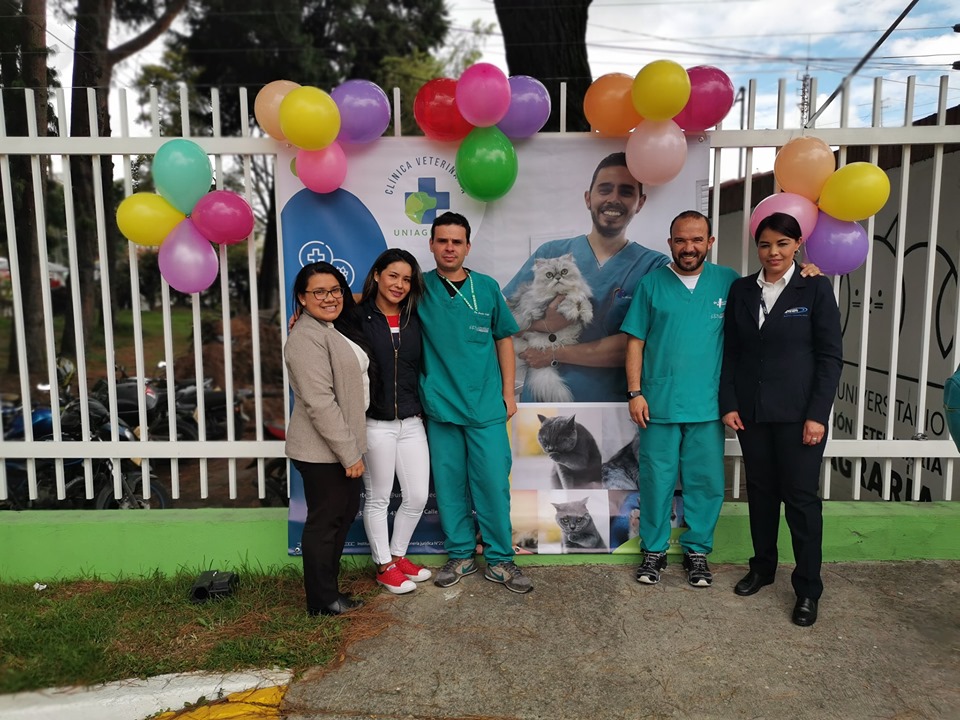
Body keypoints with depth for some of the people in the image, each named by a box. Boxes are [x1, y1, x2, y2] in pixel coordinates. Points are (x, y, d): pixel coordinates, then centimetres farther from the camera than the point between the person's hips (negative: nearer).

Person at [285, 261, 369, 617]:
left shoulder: (333, 331, 13)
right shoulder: (306, 337, -17)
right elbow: (319, 403, -22)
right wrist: (350, 453, -20)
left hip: (342, 445, 10)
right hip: (322, 450, -9)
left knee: (344, 514, 17)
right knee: (324, 521, 3)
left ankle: (327, 588, 31)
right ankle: (322, 601, 19)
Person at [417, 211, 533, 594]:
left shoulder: (487, 288, 2)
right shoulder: (420, 288, 0)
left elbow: (504, 339, 10)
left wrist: (508, 392, 6)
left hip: (487, 406, 0)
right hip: (441, 406, 0)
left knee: (494, 483, 3)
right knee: (449, 484, 9)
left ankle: (499, 559, 18)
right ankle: (460, 555, 27)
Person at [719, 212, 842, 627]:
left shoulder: (815, 289, -3)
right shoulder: (741, 290, 6)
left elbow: (831, 356, -5)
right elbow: (730, 352, 7)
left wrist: (818, 414, -11)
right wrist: (728, 403, -1)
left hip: (798, 413, -3)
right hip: (751, 410, 3)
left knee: (801, 497, 1)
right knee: (760, 492, 13)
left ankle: (808, 589, 14)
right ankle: (762, 567, 30)